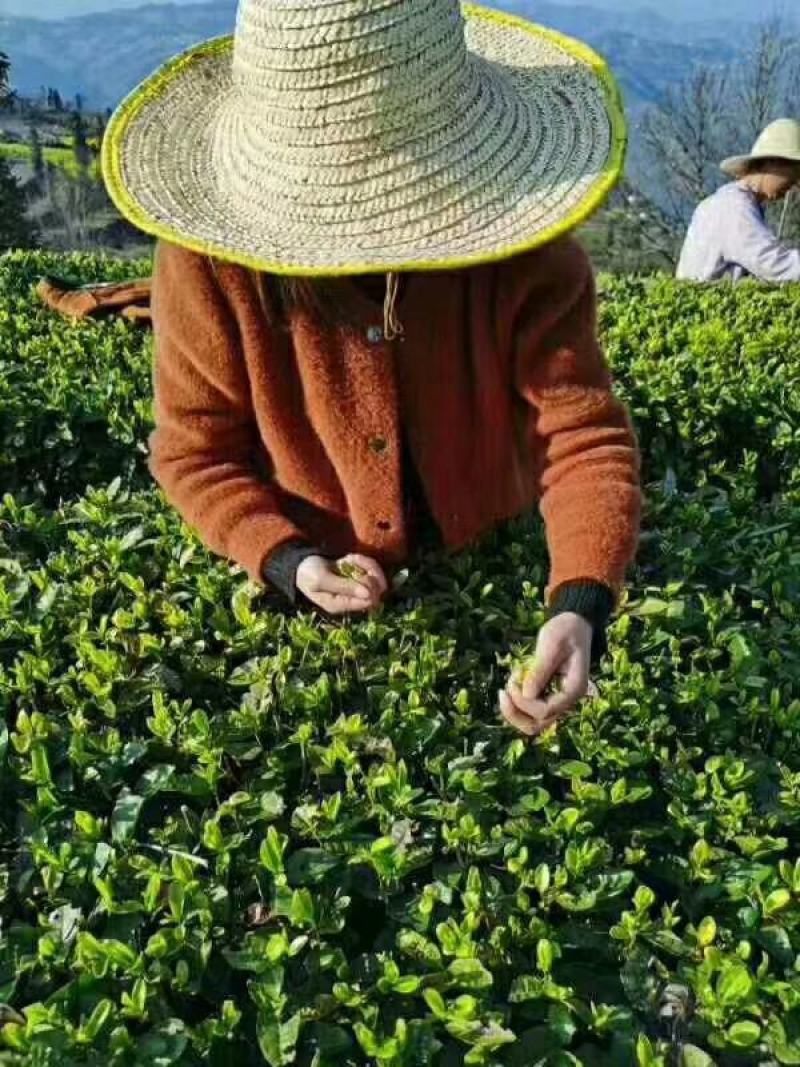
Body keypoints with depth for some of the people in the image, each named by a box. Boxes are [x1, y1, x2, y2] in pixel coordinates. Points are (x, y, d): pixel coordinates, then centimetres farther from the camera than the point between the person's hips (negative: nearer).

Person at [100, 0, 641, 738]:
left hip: (495, 571, 1)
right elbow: (194, 450, -13)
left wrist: (582, 602, -42)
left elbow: (586, 434, -26)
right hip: (313, 594, 0)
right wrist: (286, 560, -29)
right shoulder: (209, 262, -22)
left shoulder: (527, 257, -23)